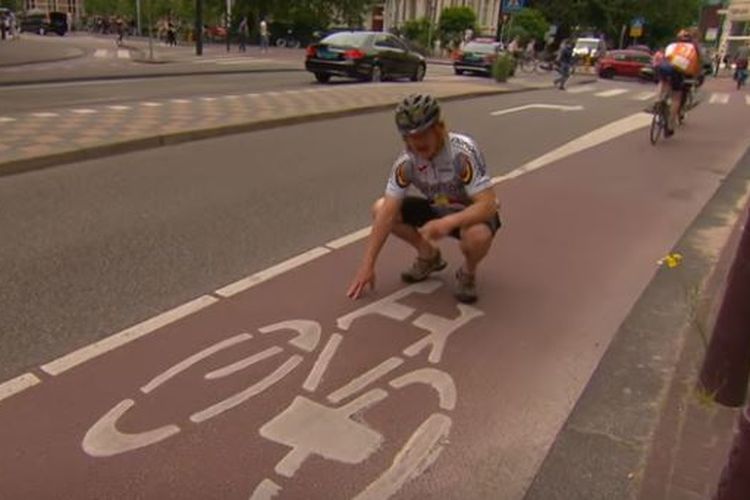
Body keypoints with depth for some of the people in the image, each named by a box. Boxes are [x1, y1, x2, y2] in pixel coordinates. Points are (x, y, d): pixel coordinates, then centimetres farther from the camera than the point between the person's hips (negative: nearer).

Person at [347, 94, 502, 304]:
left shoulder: (463, 151, -31)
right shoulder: (406, 161, -19)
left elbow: (488, 205, -35)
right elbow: (387, 214, -21)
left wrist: (448, 222, -50)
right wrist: (367, 265, -24)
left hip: (471, 214, -4)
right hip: (439, 209, 5)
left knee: (478, 236, -40)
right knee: (380, 209, -12)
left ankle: (468, 273, -2)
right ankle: (429, 256, 10)